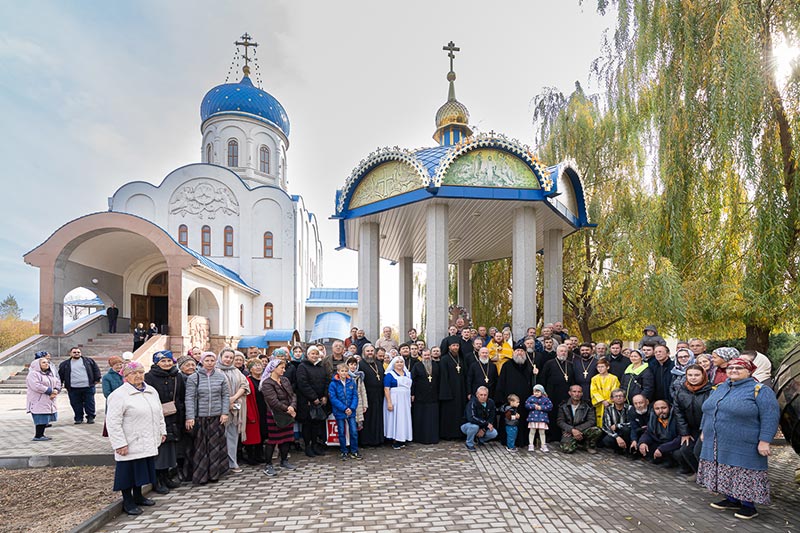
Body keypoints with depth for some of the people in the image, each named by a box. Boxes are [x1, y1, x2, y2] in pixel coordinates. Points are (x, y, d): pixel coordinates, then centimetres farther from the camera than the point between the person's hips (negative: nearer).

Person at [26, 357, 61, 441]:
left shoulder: (51, 373, 17)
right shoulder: (33, 374, -10)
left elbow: (58, 382, 14)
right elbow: (36, 386, -21)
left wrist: (56, 390, -7)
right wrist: (50, 391, -19)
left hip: (48, 402, 8)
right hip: (38, 402, -8)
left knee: (45, 418, 8)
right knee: (40, 418, -7)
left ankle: (41, 435, 15)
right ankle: (37, 436, 1)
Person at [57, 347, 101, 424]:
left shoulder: (88, 360, 8)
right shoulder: (65, 364, 10)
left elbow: (96, 369, 9)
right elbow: (60, 374, 15)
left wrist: (97, 379, 3)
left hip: (88, 387, -1)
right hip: (73, 389, 1)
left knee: (89, 403, 2)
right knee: (76, 405, 4)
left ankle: (90, 417, 13)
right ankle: (78, 418, 17)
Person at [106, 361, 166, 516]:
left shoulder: (151, 391, 10)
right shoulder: (118, 395, -13)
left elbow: (159, 414, 19)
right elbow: (113, 422, -16)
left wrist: (162, 431, 16)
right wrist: (120, 444, -19)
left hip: (148, 443, 7)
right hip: (130, 444, -7)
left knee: (142, 469, 16)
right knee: (129, 471, 3)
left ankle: (138, 496, 32)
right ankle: (127, 502, 18)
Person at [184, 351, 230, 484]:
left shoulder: (221, 377, 5)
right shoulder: (194, 377, -1)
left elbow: (226, 395, 7)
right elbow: (189, 398, -4)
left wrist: (225, 413, -2)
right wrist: (190, 417, -11)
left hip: (217, 417, 2)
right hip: (200, 417, -2)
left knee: (215, 445, 5)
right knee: (200, 447, 3)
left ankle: (214, 473, 16)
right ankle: (200, 475, 13)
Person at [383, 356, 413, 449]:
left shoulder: (408, 374, 13)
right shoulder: (390, 374, -5)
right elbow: (386, 389, -12)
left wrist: (410, 400, 9)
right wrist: (389, 402, -20)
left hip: (405, 401, 6)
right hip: (394, 400, -5)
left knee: (404, 419, 7)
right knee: (394, 418, -3)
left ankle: (402, 440, 16)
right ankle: (394, 441, 5)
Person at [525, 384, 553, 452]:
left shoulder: (545, 399, -1)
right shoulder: (531, 398, 0)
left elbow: (550, 406, -8)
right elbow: (526, 405, -4)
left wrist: (541, 407, -15)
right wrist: (534, 406, -18)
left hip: (542, 418, 0)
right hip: (533, 418, 0)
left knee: (542, 432, 7)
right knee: (532, 432, 7)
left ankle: (543, 445, 19)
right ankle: (531, 445, 16)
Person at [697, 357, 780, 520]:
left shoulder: (760, 390, -8)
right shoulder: (719, 388, 12)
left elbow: (770, 417, -14)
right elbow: (707, 411, 20)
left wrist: (764, 441, -19)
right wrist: (704, 431, 19)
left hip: (743, 448, -6)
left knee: (745, 475, 1)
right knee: (726, 474, 13)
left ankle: (748, 505, 15)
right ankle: (731, 500, 26)